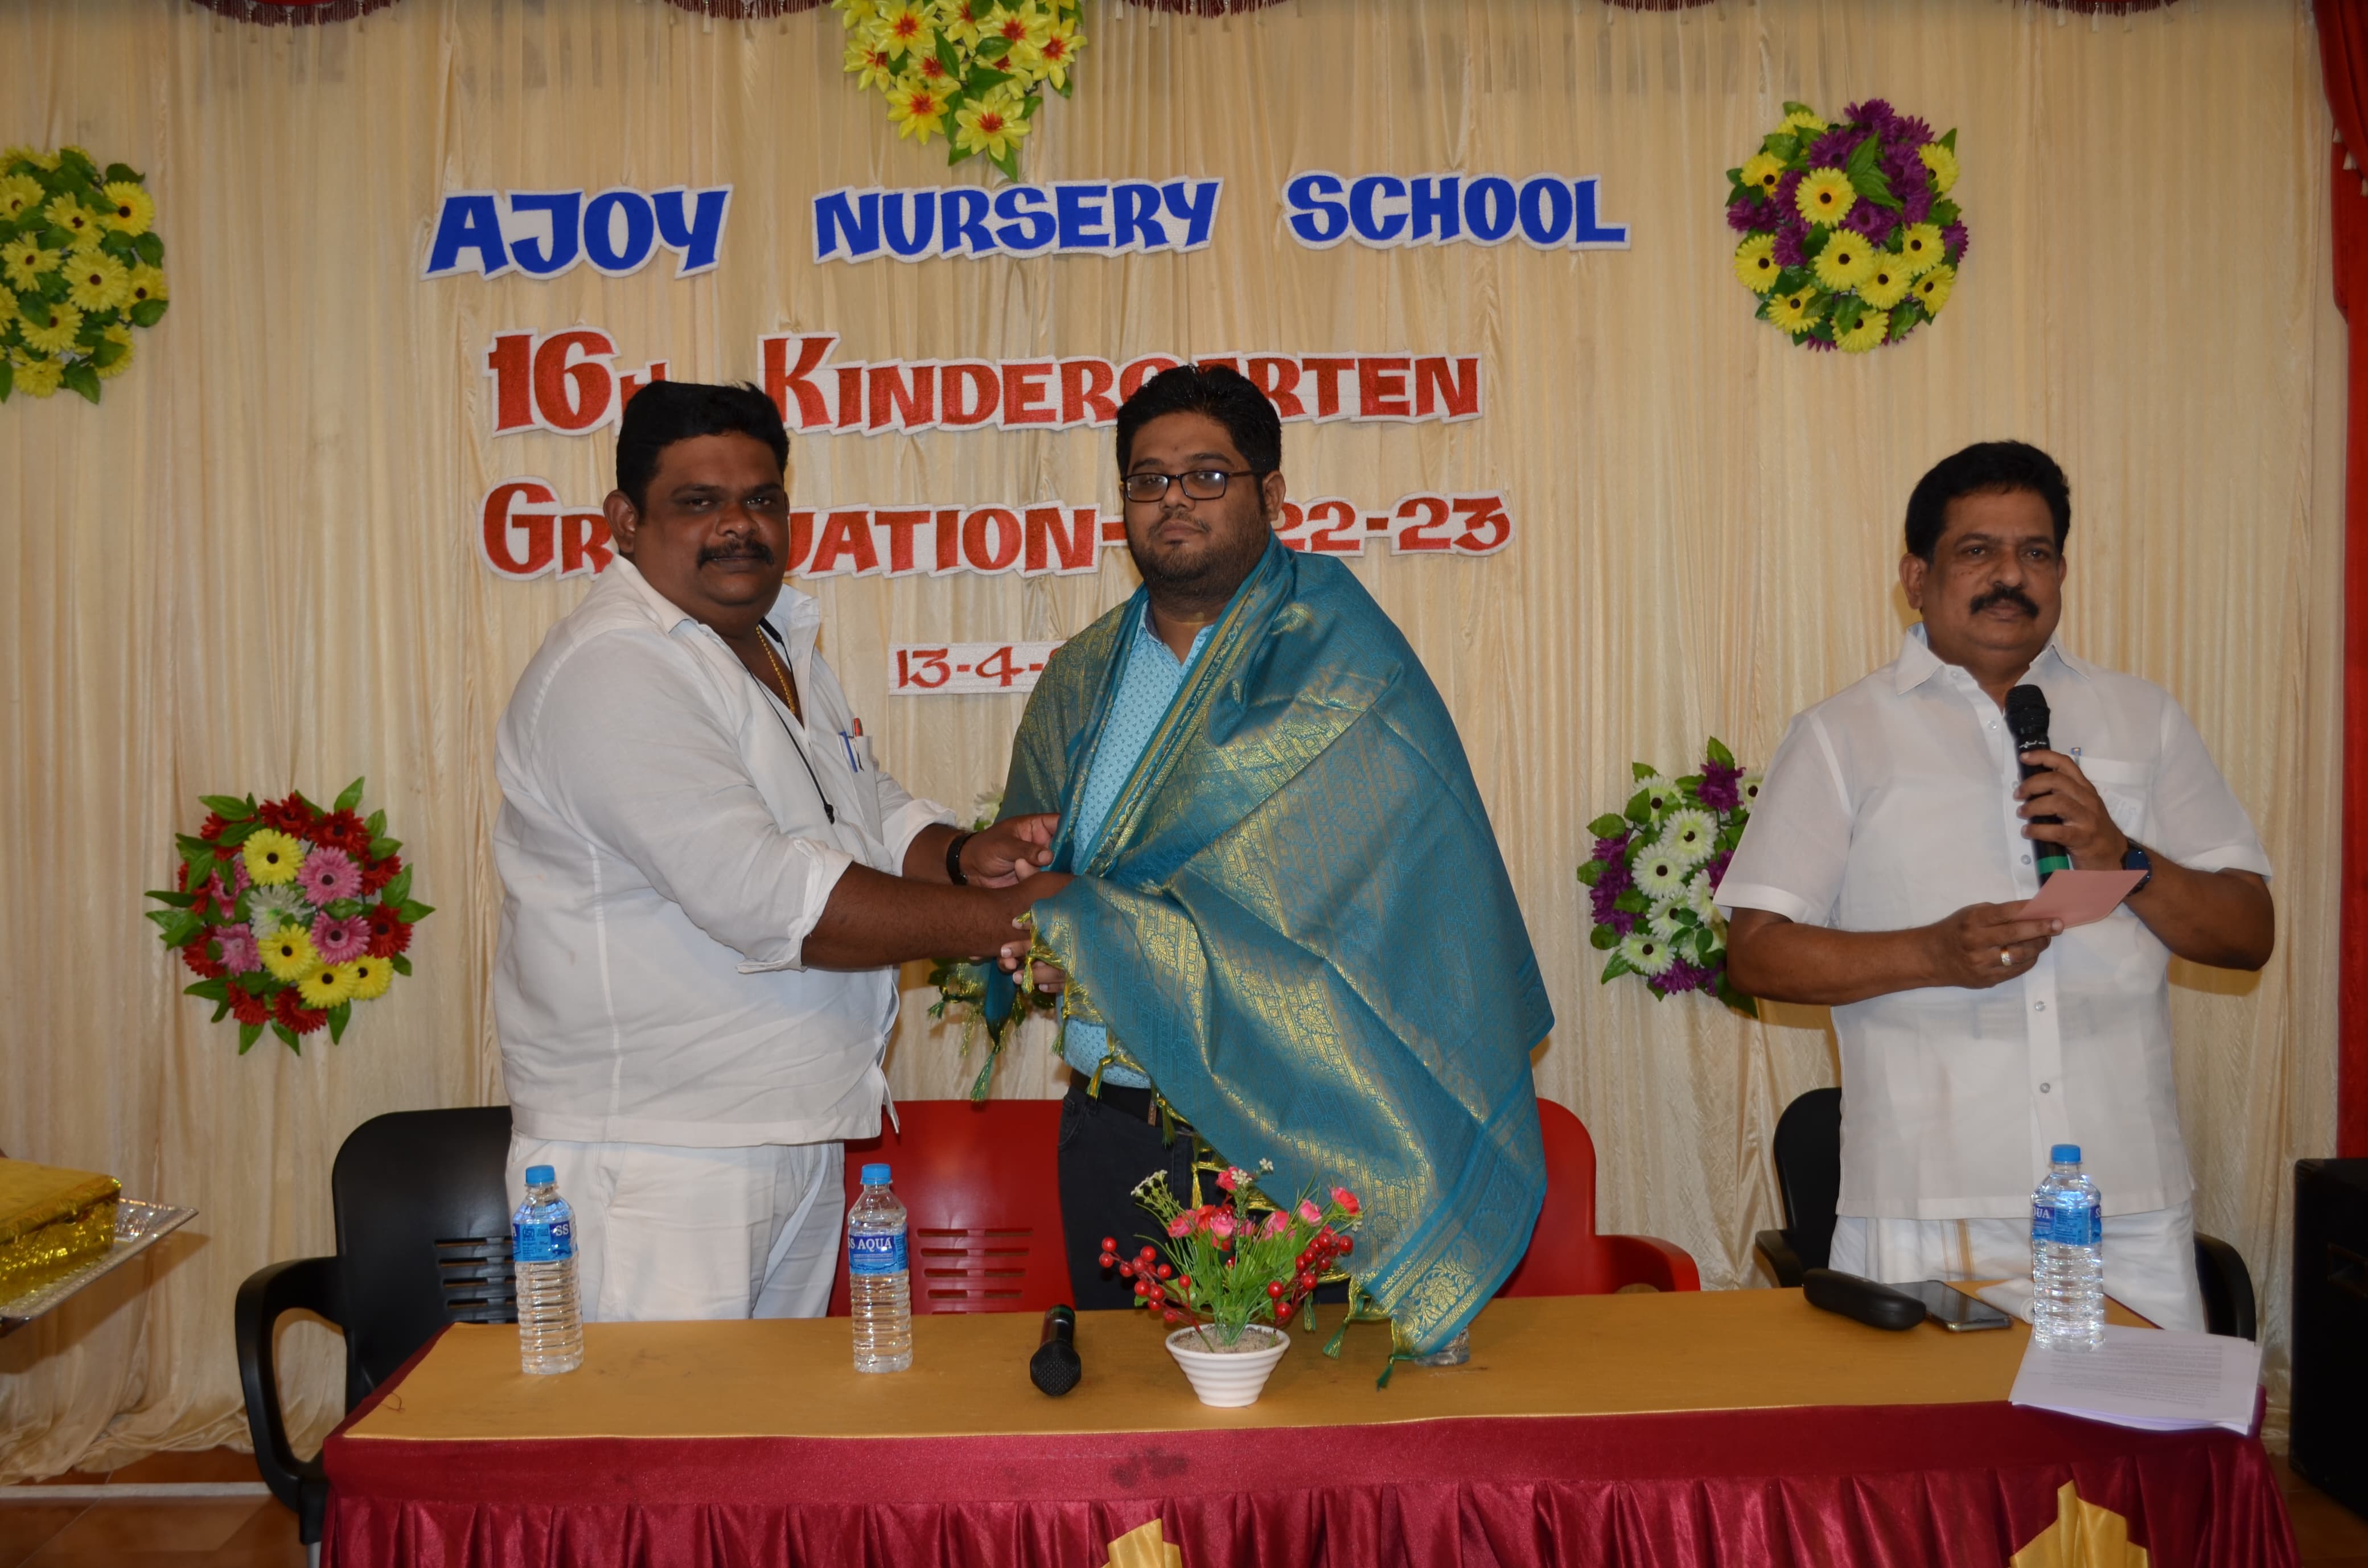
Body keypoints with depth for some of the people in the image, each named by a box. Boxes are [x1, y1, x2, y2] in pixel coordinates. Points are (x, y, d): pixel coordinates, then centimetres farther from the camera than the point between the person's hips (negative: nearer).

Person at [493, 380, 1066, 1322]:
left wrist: (962, 857, -6)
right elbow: (765, 897, -26)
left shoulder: (782, 646, 14)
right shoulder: (609, 670, -18)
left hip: (802, 1134, 9)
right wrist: (995, 920, -22)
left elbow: (874, 817, 17)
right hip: (653, 1162, -9)